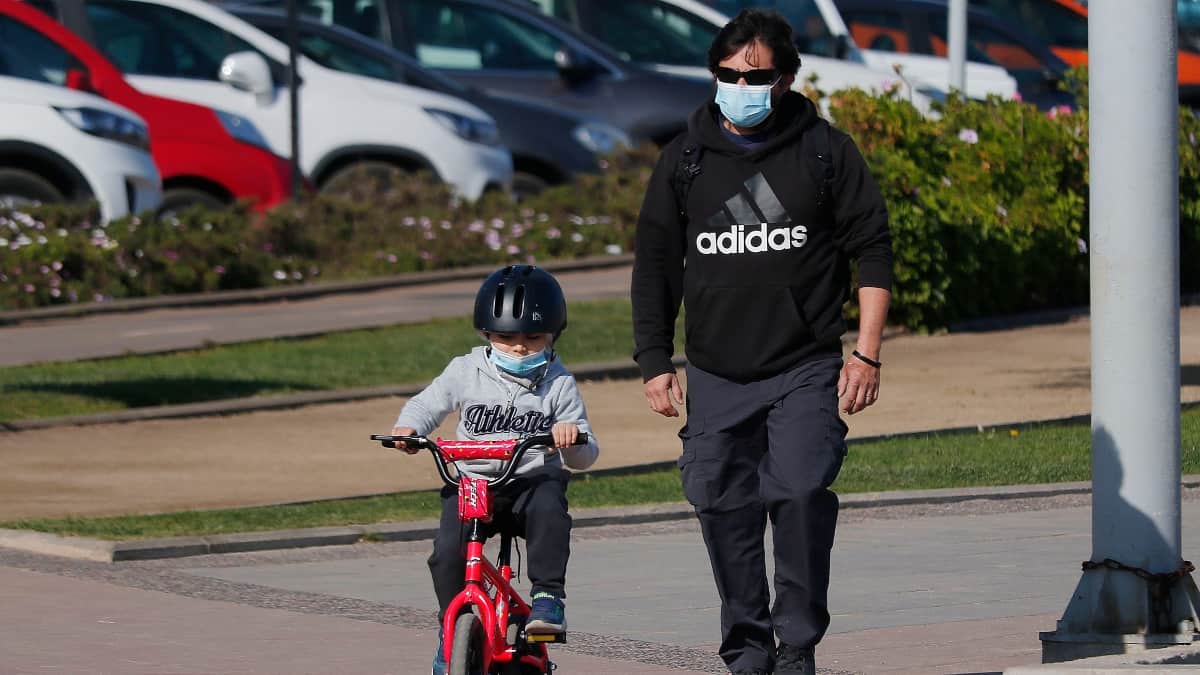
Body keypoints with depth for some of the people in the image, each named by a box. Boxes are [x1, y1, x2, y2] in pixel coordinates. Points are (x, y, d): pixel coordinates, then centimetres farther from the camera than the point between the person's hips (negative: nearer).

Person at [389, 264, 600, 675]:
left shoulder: (558, 384, 3)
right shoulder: (465, 372, 5)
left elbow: (583, 456, 1)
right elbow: (427, 404, 15)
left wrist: (573, 439, -24)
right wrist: (407, 428, -8)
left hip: (535, 482, -1)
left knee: (549, 508, -37)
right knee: (448, 551, -23)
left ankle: (548, 599, -29)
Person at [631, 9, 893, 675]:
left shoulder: (825, 151, 2)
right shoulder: (685, 158, 8)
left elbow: (873, 251, 4)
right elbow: (654, 263, 14)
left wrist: (867, 353, -2)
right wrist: (654, 361, 8)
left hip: (806, 370, -3)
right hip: (715, 376, 3)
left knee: (802, 490, -19)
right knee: (723, 505, 1)